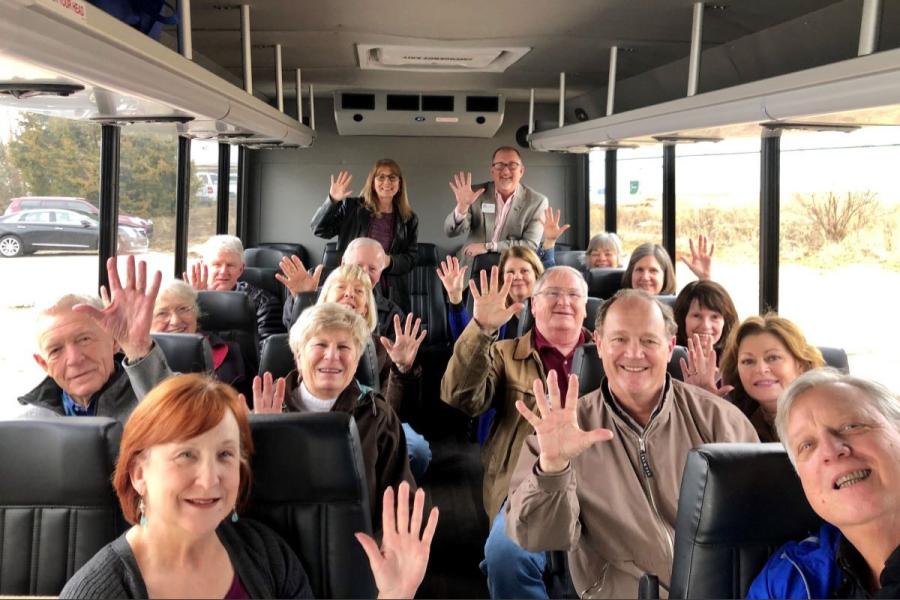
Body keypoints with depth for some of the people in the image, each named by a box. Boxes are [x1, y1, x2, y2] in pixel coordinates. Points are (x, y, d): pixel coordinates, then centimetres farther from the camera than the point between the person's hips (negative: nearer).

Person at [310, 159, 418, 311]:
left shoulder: (409, 219, 10)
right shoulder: (352, 207, 5)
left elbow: (411, 257, 8)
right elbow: (320, 229, 0)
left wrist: (390, 261, -13)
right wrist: (332, 201, -16)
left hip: (391, 295, 2)